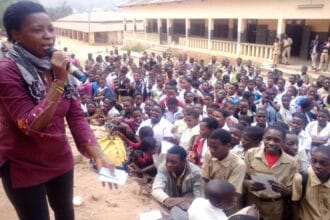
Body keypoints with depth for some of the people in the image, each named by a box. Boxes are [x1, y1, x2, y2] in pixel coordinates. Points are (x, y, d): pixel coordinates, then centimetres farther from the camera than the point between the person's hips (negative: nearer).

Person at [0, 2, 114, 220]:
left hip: (61, 160, 6)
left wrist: (99, 155, -17)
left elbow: (76, 115, -5)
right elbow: (32, 127, -26)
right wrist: (59, 82, -31)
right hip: (24, 167, -5)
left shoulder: (58, 66, -2)